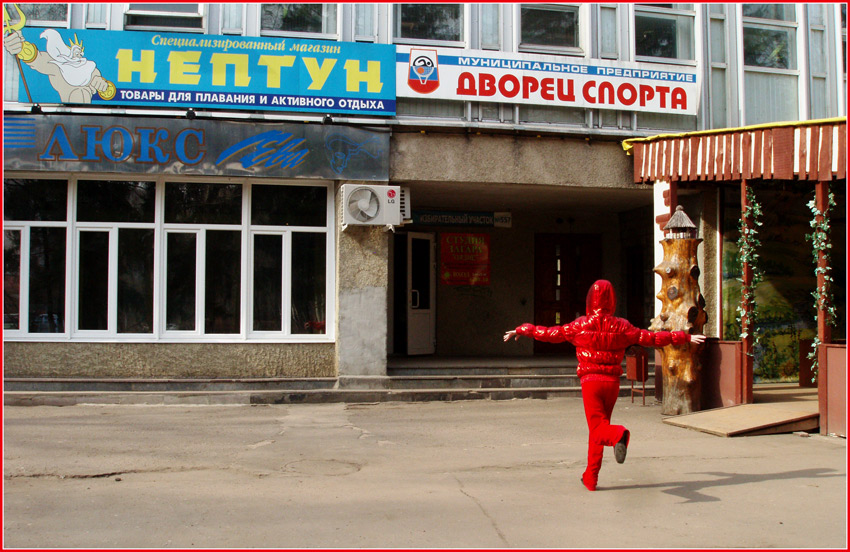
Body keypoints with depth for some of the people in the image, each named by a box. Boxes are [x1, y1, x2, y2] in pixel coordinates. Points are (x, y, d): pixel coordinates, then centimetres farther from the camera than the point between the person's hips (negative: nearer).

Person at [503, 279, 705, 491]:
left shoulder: (580, 326, -3)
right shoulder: (621, 326, 0)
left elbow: (548, 333, 3)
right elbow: (651, 338, 1)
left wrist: (520, 330, 17)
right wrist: (686, 338, 10)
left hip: (591, 382, -3)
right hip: (612, 383, 3)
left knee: (598, 429, -3)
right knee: (597, 428, 17)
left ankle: (619, 435, -39)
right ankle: (590, 477, 23)